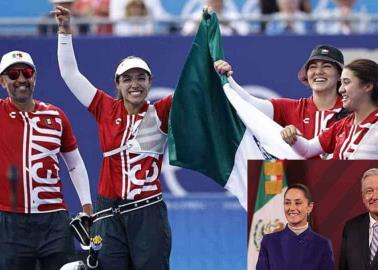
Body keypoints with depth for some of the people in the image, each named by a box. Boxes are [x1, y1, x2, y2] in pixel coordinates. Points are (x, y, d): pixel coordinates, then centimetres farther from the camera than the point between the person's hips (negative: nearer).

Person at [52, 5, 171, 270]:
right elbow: (71, 74, 10)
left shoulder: (160, 113, 0)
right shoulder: (107, 109, 6)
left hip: (148, 213, -2)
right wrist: (65, 32, 6)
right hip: (109, 214, 2)